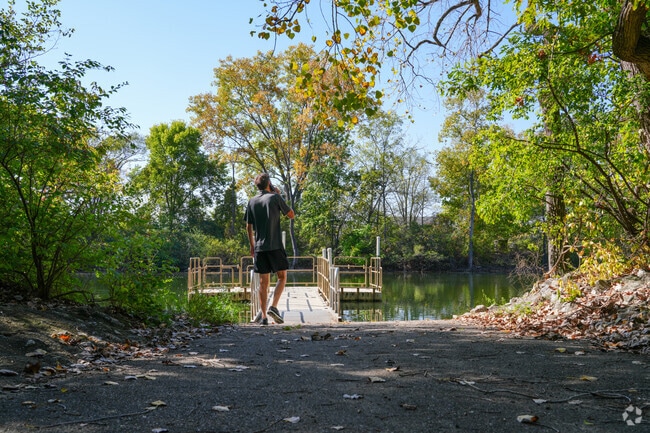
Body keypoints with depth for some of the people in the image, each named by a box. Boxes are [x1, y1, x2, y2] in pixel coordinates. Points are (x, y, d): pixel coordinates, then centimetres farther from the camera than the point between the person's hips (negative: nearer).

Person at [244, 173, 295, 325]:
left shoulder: (252, 201, 9)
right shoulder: (275, 197, -3)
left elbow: (249, 227, 12)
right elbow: (291, 215, 5)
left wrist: (252, 245, 22)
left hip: (259, 247, 4)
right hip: (275, 246, -4)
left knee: (263, 281, 7)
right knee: (282, 277, 9)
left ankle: (263, 316, 6)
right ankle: (273, 307, -7)